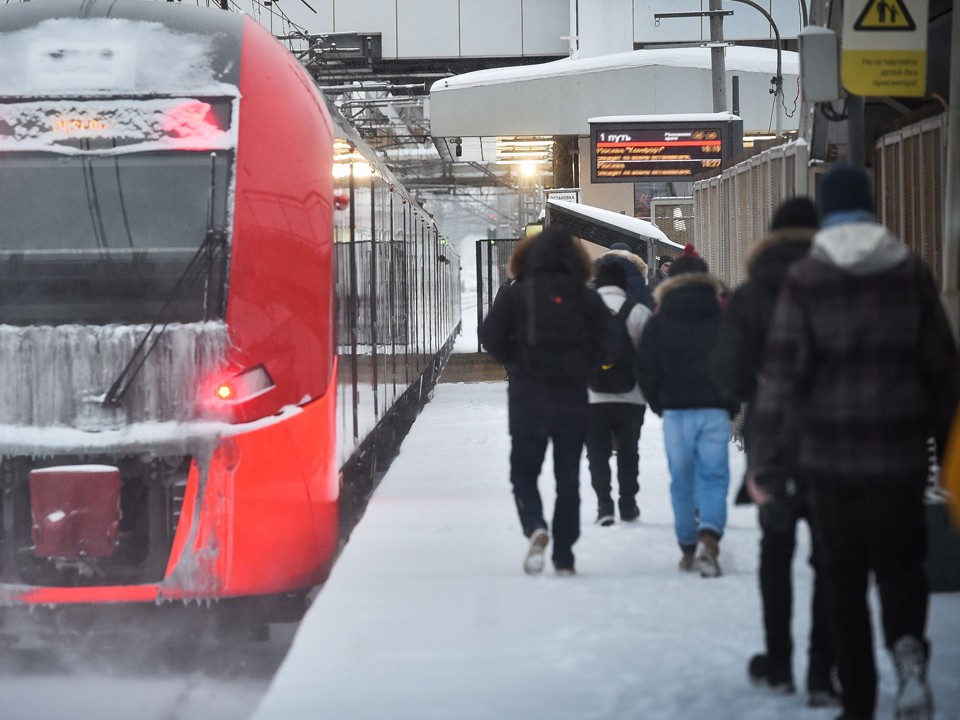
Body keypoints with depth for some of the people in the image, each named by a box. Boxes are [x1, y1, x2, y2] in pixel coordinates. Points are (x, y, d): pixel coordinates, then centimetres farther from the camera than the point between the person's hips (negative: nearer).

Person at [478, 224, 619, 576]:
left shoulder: (516, 294, -4)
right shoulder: (586, 298, -1)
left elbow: (490, 335, -8)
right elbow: (609, 342, -5)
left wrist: (516, 360, 8)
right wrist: (581, 365, 9)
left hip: (527, 398, -1)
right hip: (573, 399, 1)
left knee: (524, 471, 9)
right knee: (568, 478, 10)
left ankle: (535, 527, -19)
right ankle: (564, 557, 9)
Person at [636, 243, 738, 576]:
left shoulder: (658, 323, 3)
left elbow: (645, 370, 3)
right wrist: (731, 406, 15)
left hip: (676, 411, 0)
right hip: (715, 411, 0)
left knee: (682, 481, 10)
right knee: (714, 476, -2)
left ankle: (688, 548, 15)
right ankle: (709, 537, -25)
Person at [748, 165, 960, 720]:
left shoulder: (804, 279, -5)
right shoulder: (911, 272, 2)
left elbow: (782, 371, -9)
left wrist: (763, 459, -5)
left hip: (830, 454, -1)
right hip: (900, 453, 1)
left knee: (845, 579, 10)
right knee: (900, 563, 13)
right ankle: (909, 650, -18)